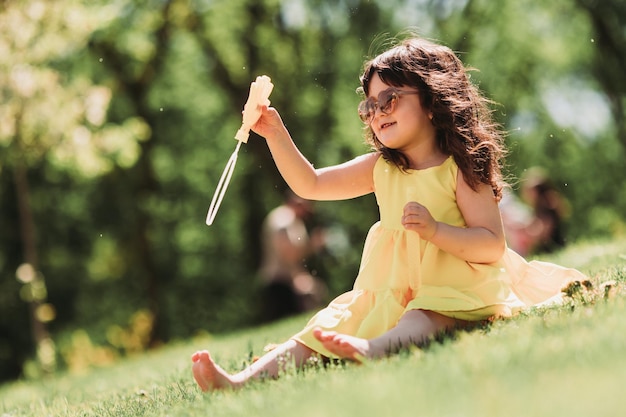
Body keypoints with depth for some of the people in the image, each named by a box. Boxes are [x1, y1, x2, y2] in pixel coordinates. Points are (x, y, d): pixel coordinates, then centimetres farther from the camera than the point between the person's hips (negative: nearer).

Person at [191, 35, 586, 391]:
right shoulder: (380, 168, 12)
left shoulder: (460, 168, -6)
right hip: (389, 291, 6)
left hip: (450, 291, -6)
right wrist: (277, 135, 0)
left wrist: (435, 229, -24)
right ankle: (243, 380, -27)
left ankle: (371, 348, -68)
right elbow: (310, 184, 12)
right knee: (326, 326, -12)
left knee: (423, 319, -39)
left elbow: (493, 245, -11)